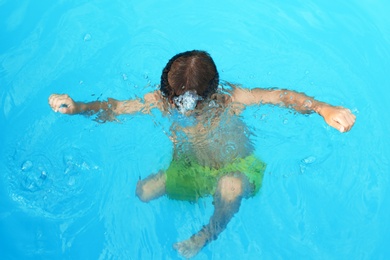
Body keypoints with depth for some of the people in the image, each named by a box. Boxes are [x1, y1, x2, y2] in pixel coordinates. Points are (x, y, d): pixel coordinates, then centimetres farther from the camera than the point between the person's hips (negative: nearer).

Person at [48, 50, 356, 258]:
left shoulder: (231, 98, -31)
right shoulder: (163, 100, -24)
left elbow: (283, 96, -27)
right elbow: (115, 107, -17)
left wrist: (323, 109, -43)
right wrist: (77, 107, -33)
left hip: (236, 167, -3)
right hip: (189, 167, 3)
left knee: (230, 187, -38)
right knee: (143, 192, -13)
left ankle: (209, 233, -2)